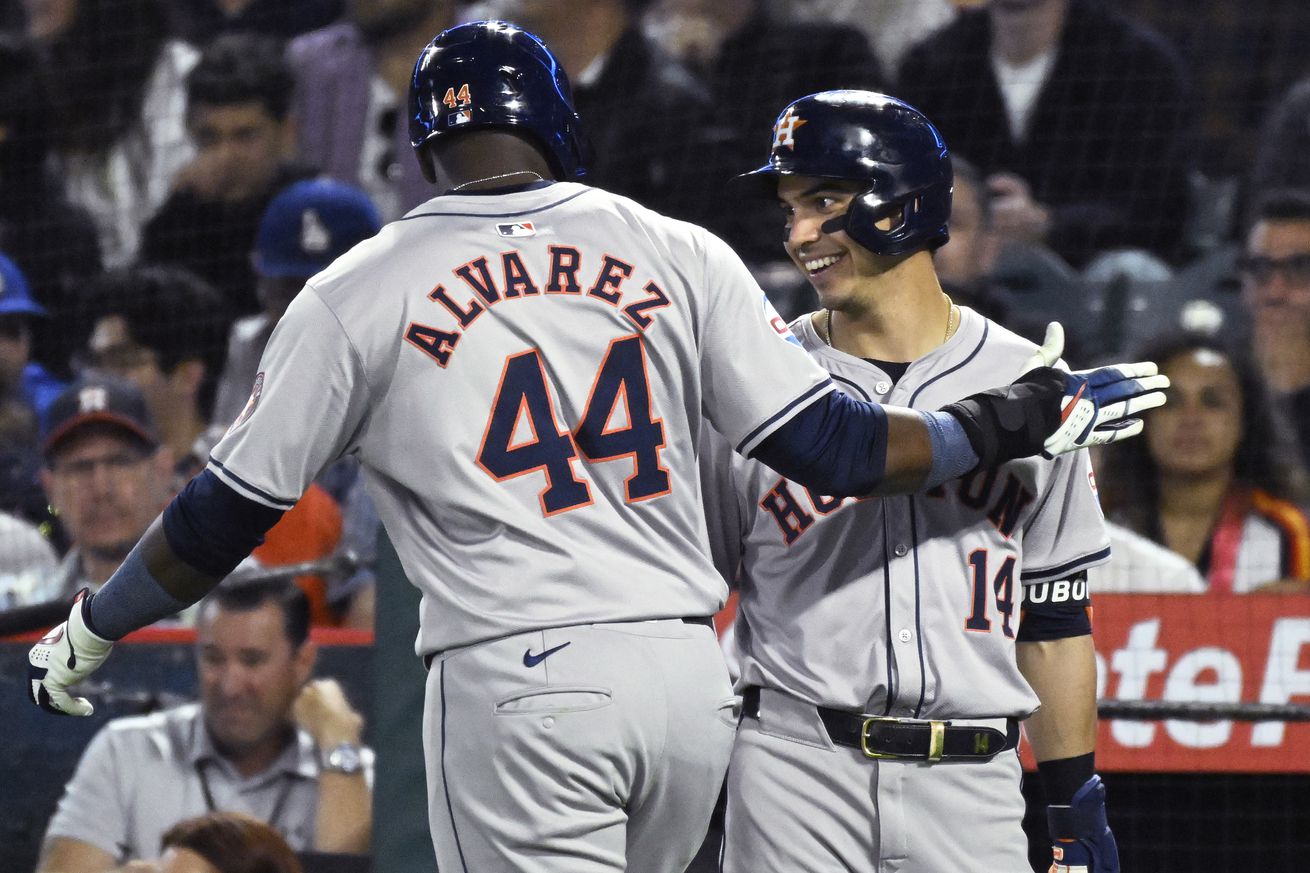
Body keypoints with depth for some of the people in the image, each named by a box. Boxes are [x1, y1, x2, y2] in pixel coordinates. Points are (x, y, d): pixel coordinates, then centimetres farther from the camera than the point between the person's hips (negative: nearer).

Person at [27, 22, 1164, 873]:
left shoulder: (357, 295, 3)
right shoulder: (679, 254, 8)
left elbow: (228, 514, 6)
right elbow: (826, 447, 5)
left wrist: (93, 631, 22)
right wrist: (1008, 428, 20)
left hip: (515, 682, -3)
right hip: (690, 669, 4)